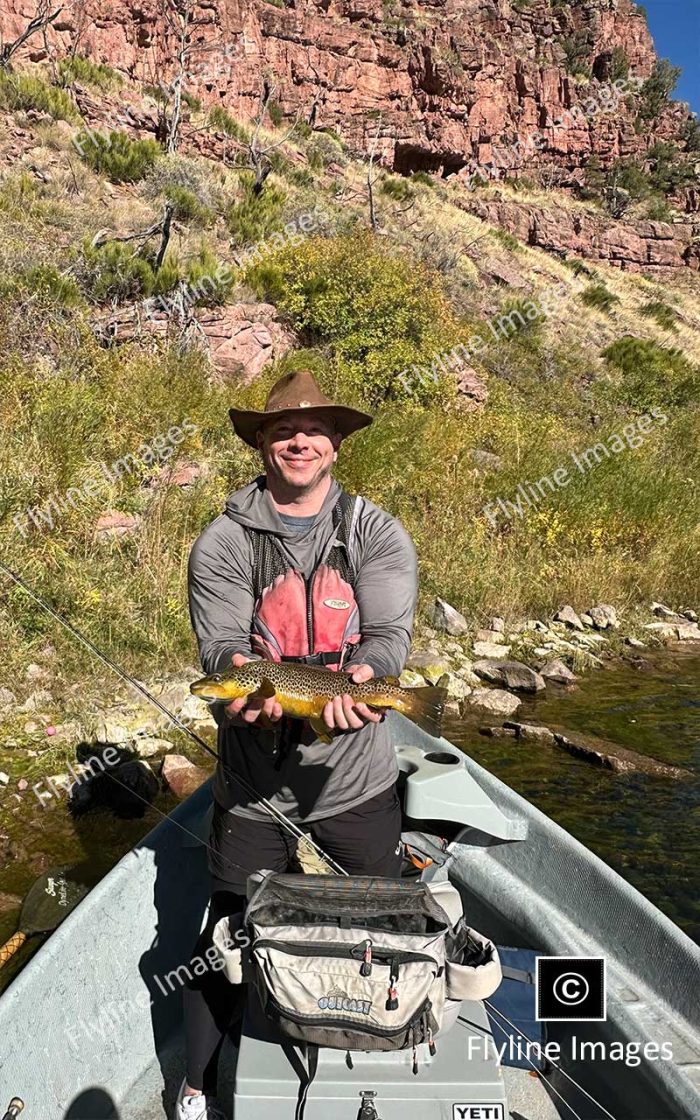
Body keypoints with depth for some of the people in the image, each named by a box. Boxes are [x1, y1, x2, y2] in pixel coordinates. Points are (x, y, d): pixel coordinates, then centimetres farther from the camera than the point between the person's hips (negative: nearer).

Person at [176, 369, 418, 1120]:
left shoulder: (377, 533, -2)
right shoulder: (222, 543, -4)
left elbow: (390, 632, -14)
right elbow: (221, 645, -15)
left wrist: (355, 682, -35)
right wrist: (249, 687, -37)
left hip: (357, 782, 2)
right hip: (252, 789, -1)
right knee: (226, 941, 13)